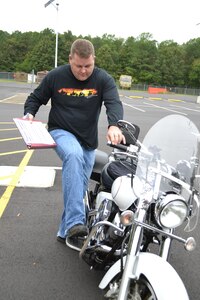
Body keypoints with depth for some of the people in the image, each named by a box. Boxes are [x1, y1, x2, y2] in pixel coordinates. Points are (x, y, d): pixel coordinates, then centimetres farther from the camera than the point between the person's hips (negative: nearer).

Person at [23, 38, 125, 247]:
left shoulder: (103, 79, -6)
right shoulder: (55, 76, -4)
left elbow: (114, 103, -21)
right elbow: (36, 97, 7)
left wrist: (113, 125, -42)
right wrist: (29, 113, -14)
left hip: (88, 140, 3)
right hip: (61, 132, -2)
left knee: (79, 186, 5)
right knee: (74, 155, -37)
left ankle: (65, 231, 23)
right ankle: (75, 222, -38)